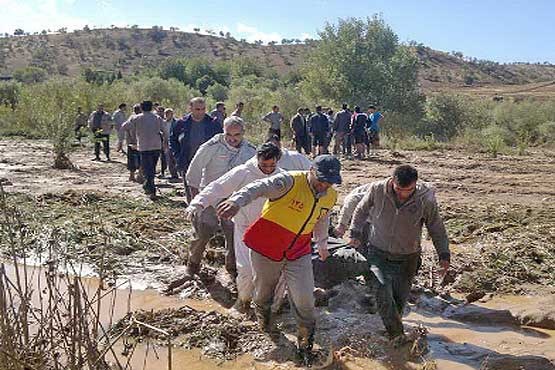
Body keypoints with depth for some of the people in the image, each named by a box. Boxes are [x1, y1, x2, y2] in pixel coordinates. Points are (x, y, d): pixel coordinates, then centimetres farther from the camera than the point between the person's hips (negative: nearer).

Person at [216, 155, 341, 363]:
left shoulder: (330, 196, -1)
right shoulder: (290, 182, -23)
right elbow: (259, 188, -39)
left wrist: (322, 244, 34)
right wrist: (237, 201, -59)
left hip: (299, 253, 4)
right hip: (266, 248, -3)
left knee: (304, 301, -4)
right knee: (264, 291, 18)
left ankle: (305, 345, 19)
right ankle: (263, 318, 52)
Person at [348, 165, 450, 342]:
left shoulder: (426, 198, -16)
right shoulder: (377, 189, -16)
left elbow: (437, 228, -2)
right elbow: (361, 211, 4)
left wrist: (444, 254, -2)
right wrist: (355, 233, 6)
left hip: (408, 257, 1)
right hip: (379, 253, 0)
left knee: (400, 297, 10)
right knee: (383, 295, -13)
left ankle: (394, 330, 34)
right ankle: (397, 336, -1)